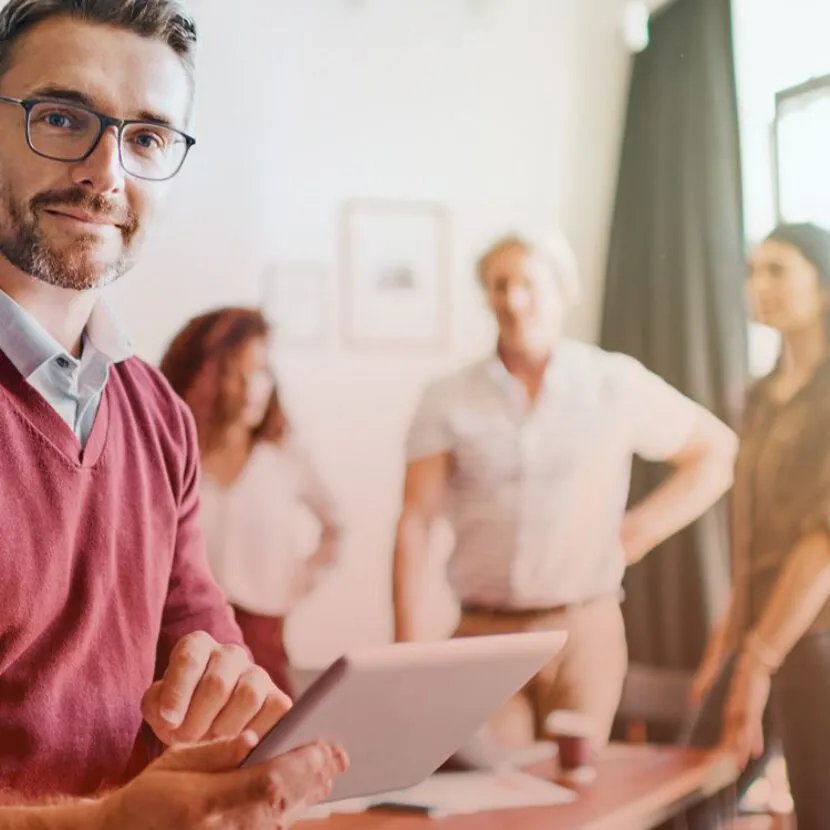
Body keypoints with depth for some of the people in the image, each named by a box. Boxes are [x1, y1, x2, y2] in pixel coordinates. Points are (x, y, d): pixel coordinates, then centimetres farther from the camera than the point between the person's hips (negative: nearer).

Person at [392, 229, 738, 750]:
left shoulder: (617, 384, 0)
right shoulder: (449, 401, 2)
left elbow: (717, 450, 9)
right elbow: (415, 524, -1)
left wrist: (642, 531, 0)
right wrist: (407, 645, -7)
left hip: (583, 631, 0)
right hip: (484, 631, 1)